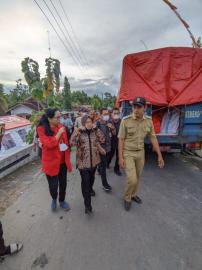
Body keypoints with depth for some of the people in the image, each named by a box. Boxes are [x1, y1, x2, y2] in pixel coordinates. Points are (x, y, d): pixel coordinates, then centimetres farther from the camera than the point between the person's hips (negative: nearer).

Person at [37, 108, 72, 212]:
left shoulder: (60, 126, -1)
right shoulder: (41, 129, -14)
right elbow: (49, 144, -25)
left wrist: (68, 155, 8)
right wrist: (59, 133, -23)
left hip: (62, 161, 4)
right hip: (51, 162, -4)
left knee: (63, 183, 16)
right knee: (53, 185, 8)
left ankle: (62, 201, 42)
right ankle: (54, 199, 42)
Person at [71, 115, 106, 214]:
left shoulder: (94, 131, 2)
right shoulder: (79, 132, -10)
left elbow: (101, 139, 1)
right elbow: (73, 143, -20)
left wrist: (96, 129, -6)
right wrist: (75, 133, -35)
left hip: (94, 159, 4)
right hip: (83, 161, -4)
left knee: (91, 177, 24)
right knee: (85, 181, -6)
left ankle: (90, 189, 55)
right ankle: (87, 204, 5)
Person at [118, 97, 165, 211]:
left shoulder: (149, 121, -5)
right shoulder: (125, 120, -17)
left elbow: (153, 138, 1)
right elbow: (121, 140, -12)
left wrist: (160, 155, 0)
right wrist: (120, 157, -13)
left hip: (140, 153, 5)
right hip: (128, 153, -4)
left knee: (137, 177, 18)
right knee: (132, 180, -7)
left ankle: (133, 194, 45)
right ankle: (127, 198, 23)